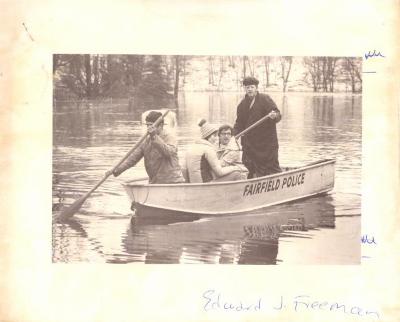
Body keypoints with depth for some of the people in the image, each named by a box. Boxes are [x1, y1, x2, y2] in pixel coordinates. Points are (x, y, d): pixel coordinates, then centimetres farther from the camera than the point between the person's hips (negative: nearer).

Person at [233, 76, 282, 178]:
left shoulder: (265, 99, -6)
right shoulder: (242, 105, 11)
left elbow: (278, 115, -14)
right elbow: (240, 123, 17)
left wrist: (274, 116, -37)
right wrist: (235, 134, 1)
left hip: (267, 141, -5)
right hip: (250, 142, 5)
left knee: (272, 166, -2)